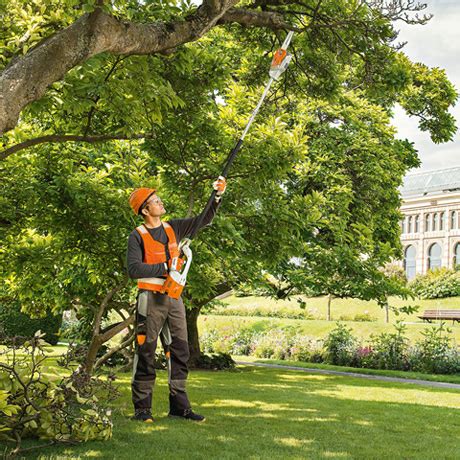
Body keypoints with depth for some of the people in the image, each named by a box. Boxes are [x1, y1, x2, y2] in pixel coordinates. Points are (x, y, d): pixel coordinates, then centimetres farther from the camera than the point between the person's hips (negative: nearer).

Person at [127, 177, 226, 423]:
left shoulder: (173, 228, 10)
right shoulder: (138, 236, -6)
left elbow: (204, 219, 11)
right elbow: (134, 269, -16)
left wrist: (218, 196, -2)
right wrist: (165, 267, -16)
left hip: (174, 299, 6)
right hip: (151, 299, -6)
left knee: (180, 352, 7)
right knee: (146, 353, -2)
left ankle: (179, 405, 14)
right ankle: (142, 408, 4)